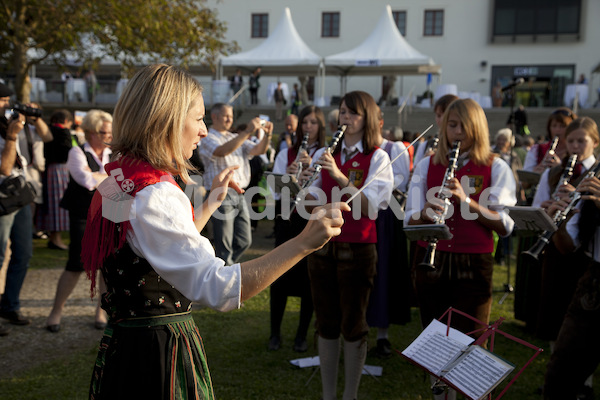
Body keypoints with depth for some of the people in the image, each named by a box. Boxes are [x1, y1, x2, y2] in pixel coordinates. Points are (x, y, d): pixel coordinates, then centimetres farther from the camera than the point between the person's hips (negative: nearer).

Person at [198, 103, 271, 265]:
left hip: (239, 196, 7)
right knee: (224, 247, -2)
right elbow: (223, 151, -26)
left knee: (244, 241, 12)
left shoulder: (236, 138, 20)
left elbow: (258, 150, 9)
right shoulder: (208, 139, -5)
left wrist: (267, 135, -11)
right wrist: (247, 132, -31)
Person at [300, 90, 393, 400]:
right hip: (322, 246, 4)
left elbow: (368, 206, -18)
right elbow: (308, 206, 3)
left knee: (353, 325, 5)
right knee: (326, 324, 11)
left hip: (357, 249, -4)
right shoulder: (324, 155, 8)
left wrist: (340, 177, -28)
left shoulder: (377, 158, -4)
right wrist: (303, 186, -18)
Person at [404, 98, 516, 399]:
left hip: (474, 268, -2)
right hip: (430, 264, 3)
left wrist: (467, 200, -22)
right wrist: (427, 214, -21)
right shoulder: (426, 165, 8)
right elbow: (410, 220, 2)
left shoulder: (496, 168, 0)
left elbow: (505, 227, -9)